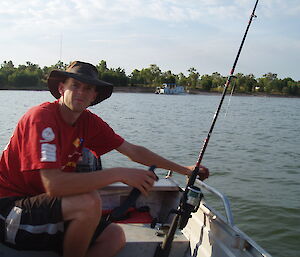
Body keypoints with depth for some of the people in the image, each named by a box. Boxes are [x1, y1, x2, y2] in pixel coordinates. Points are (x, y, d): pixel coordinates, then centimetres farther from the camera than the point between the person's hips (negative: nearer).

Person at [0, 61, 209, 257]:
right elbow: (53, 185, -32)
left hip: (44, 206, 7)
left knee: (115, 236, -4)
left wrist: (184, 169, 10)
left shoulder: (89, 122, 1)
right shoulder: (42, 117, -21)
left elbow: (133, 151, 9)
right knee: (89, 201, -29)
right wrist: (119, 174, -30)